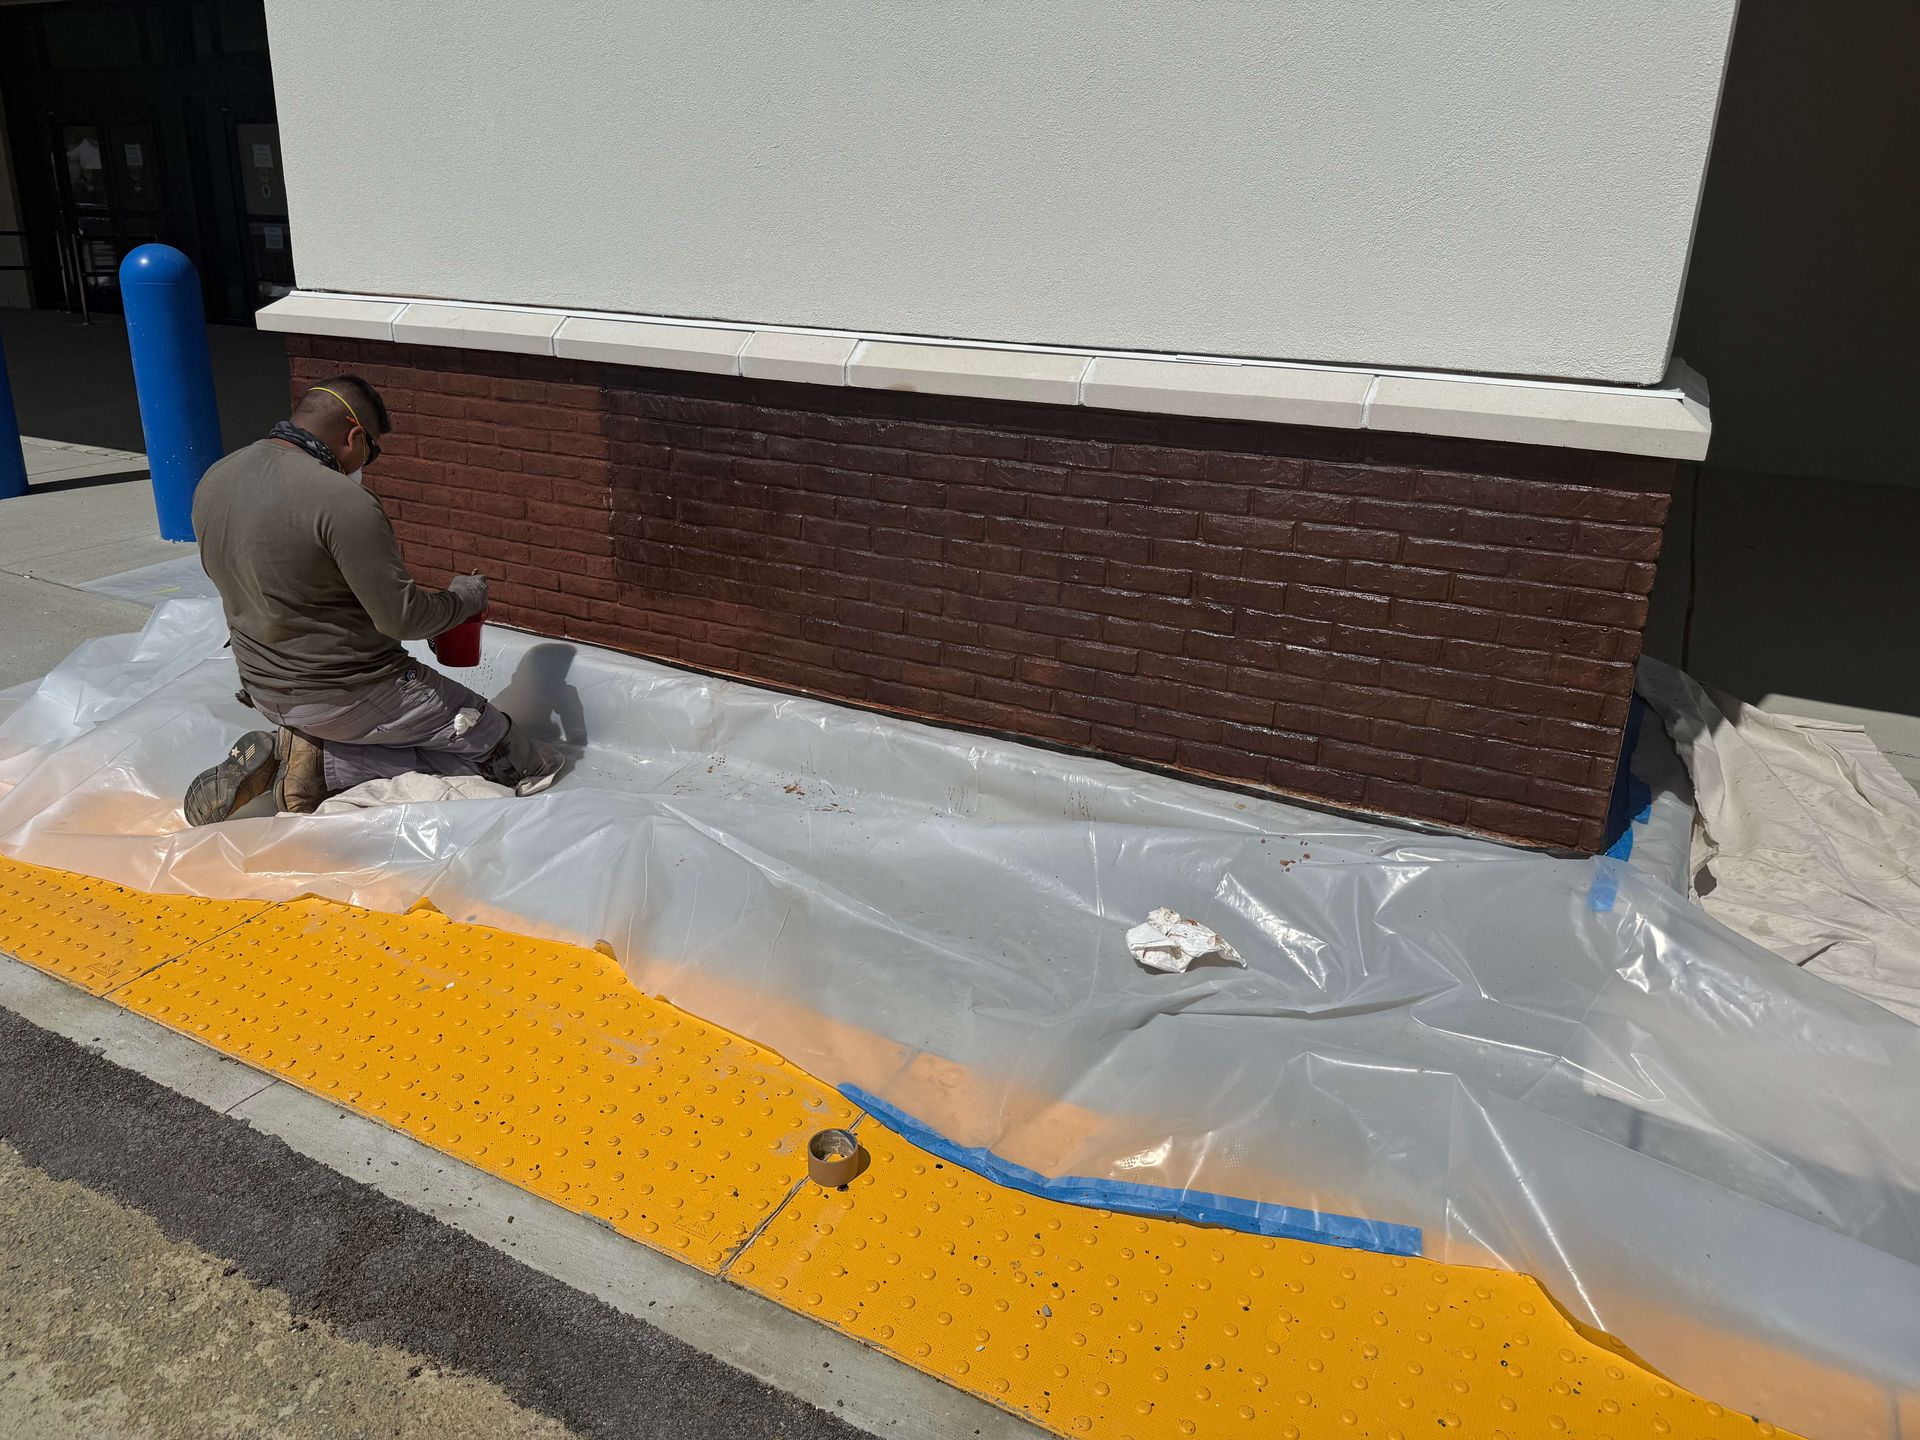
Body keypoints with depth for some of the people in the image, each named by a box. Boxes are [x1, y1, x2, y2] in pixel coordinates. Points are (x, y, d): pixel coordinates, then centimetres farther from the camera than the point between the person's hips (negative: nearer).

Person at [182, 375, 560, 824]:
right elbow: (401, 617, -21)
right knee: (488, 738, 5)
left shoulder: (213, 482, 3)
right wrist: (465, 597, -2)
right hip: (348, 694, -8)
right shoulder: (343, 502, -24)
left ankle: (281, 755, 3)